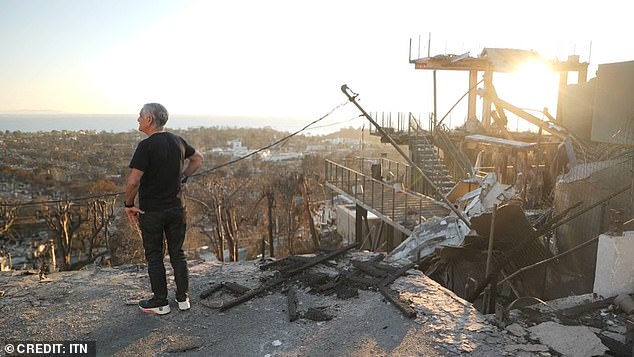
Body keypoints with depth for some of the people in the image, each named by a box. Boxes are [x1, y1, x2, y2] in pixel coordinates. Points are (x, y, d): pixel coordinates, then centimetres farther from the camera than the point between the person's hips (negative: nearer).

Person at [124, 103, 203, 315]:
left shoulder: (146, 146, -18)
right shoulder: (177, 141, 2)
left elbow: (133, 181, -22)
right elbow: (198, 159, 18)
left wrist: (129, 204, -8)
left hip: (151, 210, -5)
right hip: (175, 208, 5)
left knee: (154, 256, 9)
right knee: (177, 253, 14)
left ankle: (160, 303, 19)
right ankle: (183, 298, 23)